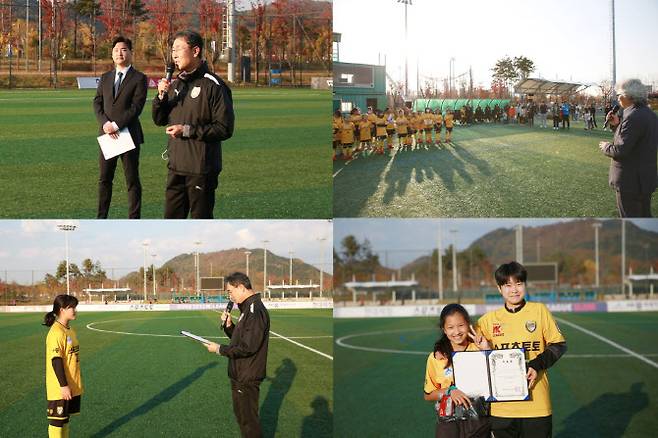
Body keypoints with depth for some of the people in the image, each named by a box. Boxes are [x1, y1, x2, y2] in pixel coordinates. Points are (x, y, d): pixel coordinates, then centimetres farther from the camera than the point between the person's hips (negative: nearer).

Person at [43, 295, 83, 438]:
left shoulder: (70, 330, 10)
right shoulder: (56, 332, -18)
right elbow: (56, 360, -20)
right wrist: (63, 386, -20)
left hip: (71, 386, 9)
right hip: (60, 388, -9)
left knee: (65, 418, 15)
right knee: (57, 420, 0)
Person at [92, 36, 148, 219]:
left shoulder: (139, 79, -3)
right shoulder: (105, 77, 13)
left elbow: (136, 107, -12)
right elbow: (97, 103, 6)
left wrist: (116, 125, -18)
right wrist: (105, 123, -11)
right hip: (106, 135, 5)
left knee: (132, 181, 1)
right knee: (104, 179, 9)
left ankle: (134, 219, 6)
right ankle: (101, 218, 16)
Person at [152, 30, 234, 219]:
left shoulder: (213, 86, -11)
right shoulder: (175, 84, 13)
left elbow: (225, 129, -15)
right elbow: (159, 120, 15)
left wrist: (188, 131, -17)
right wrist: (161, 96, -3)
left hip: (202, 169, -7)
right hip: (176, 167, 7)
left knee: (201, 219, 1)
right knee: (172, 218, 11)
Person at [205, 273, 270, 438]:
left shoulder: (255, 311, -22)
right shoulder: (248, 308, 12)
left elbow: (248, 347, -26)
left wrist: (220, 349, -17)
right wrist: (229, 325, 0)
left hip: (247, 378, -11)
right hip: (240, 375, 11)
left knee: (248, 420, -3)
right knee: (240, 413, 21)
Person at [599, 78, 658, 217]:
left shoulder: (633, 117, -22)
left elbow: (621, 150, -25)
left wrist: (606, 147, -6)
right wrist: (616, 125, 7)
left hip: (630, 182, -10)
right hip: (647, 178, 10)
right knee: (644, 217, 19)